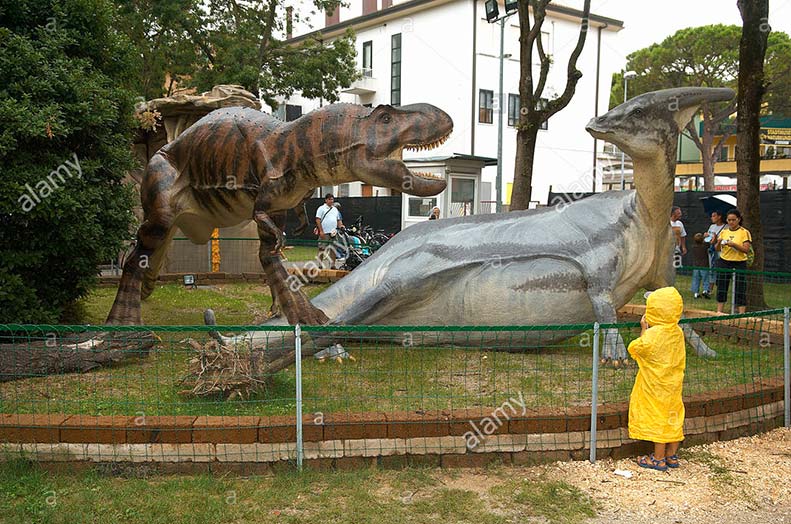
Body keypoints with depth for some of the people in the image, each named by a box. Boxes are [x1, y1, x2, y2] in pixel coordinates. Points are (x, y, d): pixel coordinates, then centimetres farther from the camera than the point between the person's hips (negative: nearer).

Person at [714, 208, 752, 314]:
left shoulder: (744, 232, -4)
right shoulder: (724, 232, 8)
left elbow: (746, 249, -12)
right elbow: (717, 249, 9)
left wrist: (733, 244, -24)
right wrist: (719, 243, -12)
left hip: (740, 263, -4)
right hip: (724, 262, 4)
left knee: (740, 290, -4)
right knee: (721, 288, 5)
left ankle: (742, 314, -1)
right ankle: (719, 312, 11)